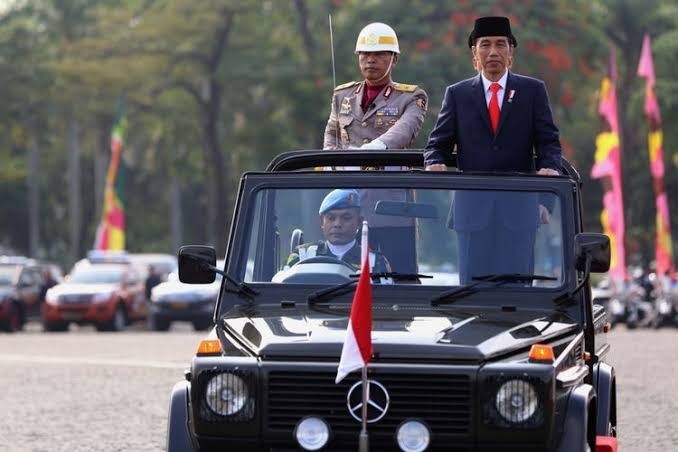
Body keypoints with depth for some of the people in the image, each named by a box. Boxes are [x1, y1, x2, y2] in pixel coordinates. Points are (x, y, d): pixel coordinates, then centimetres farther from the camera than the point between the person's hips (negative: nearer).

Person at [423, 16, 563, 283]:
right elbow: (438, 144, 10)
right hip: (472, 208, 1)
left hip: (519, 211, 0)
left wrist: (549, 167, -15)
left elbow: (549, 141, 6)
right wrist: (435, 163, -13)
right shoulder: (457, 94, 12)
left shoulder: (533, 91, 10)